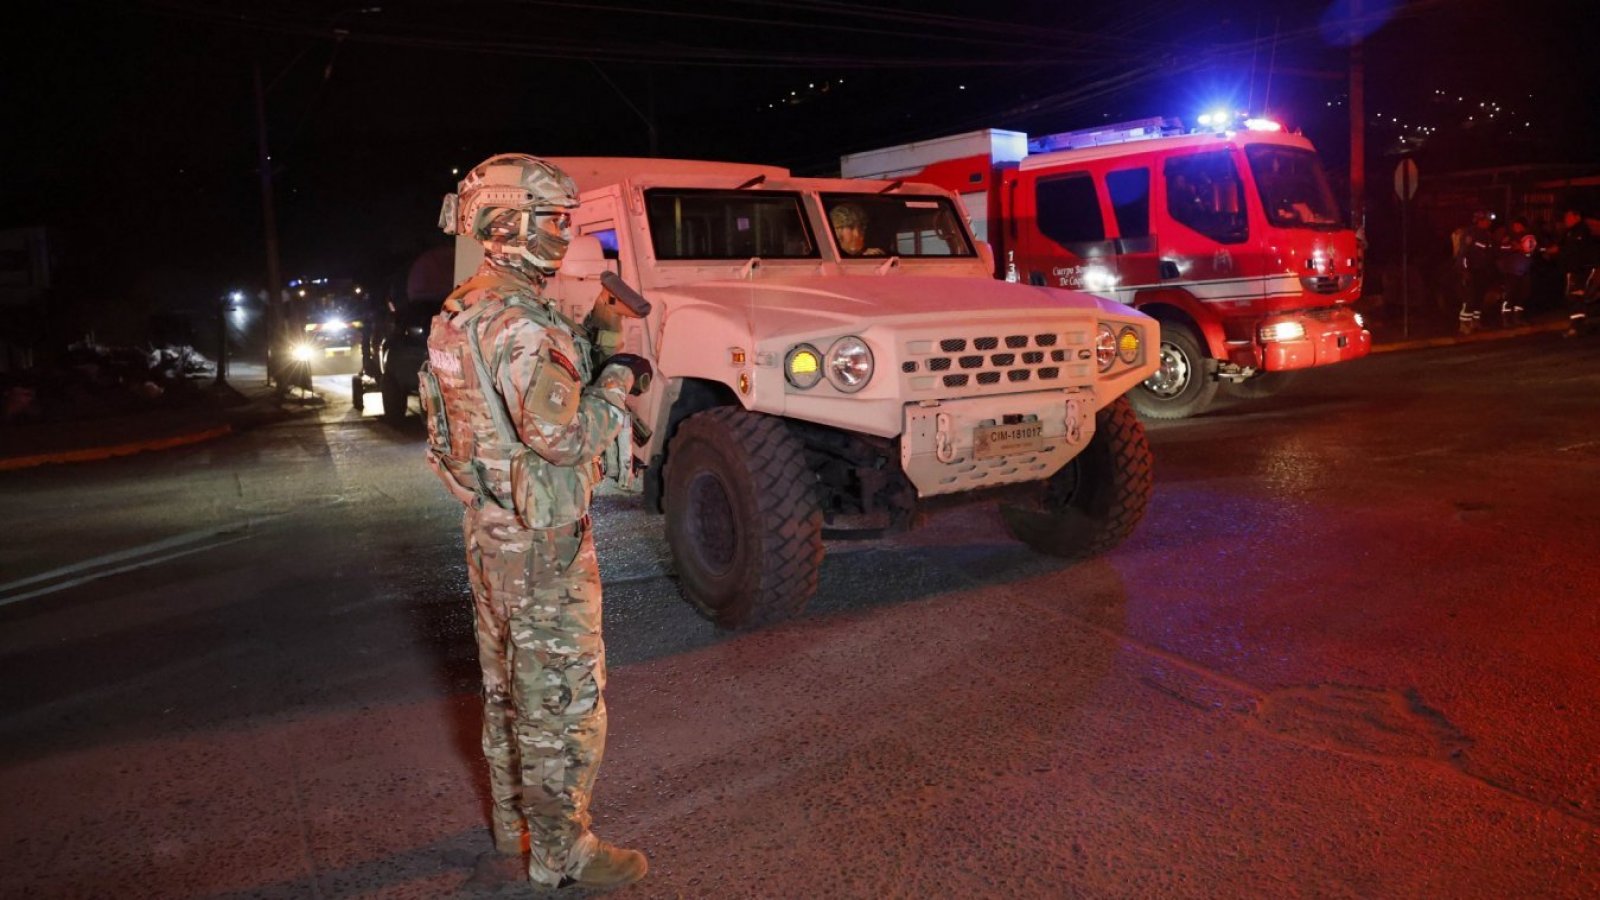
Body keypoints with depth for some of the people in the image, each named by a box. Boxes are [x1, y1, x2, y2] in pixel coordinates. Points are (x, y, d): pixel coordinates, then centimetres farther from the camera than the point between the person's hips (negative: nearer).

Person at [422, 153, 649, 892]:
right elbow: (563, 437, -30)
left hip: (489, 529, 10)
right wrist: (618, 378, -15)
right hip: (540, 541, -10)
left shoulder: (462, 312, 10)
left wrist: (582, 356, 10)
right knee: (564, 698, 2)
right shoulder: (517, 324, -22)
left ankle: (513, 835, 35)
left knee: (510, 691, 20)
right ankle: (561, 856, 14)